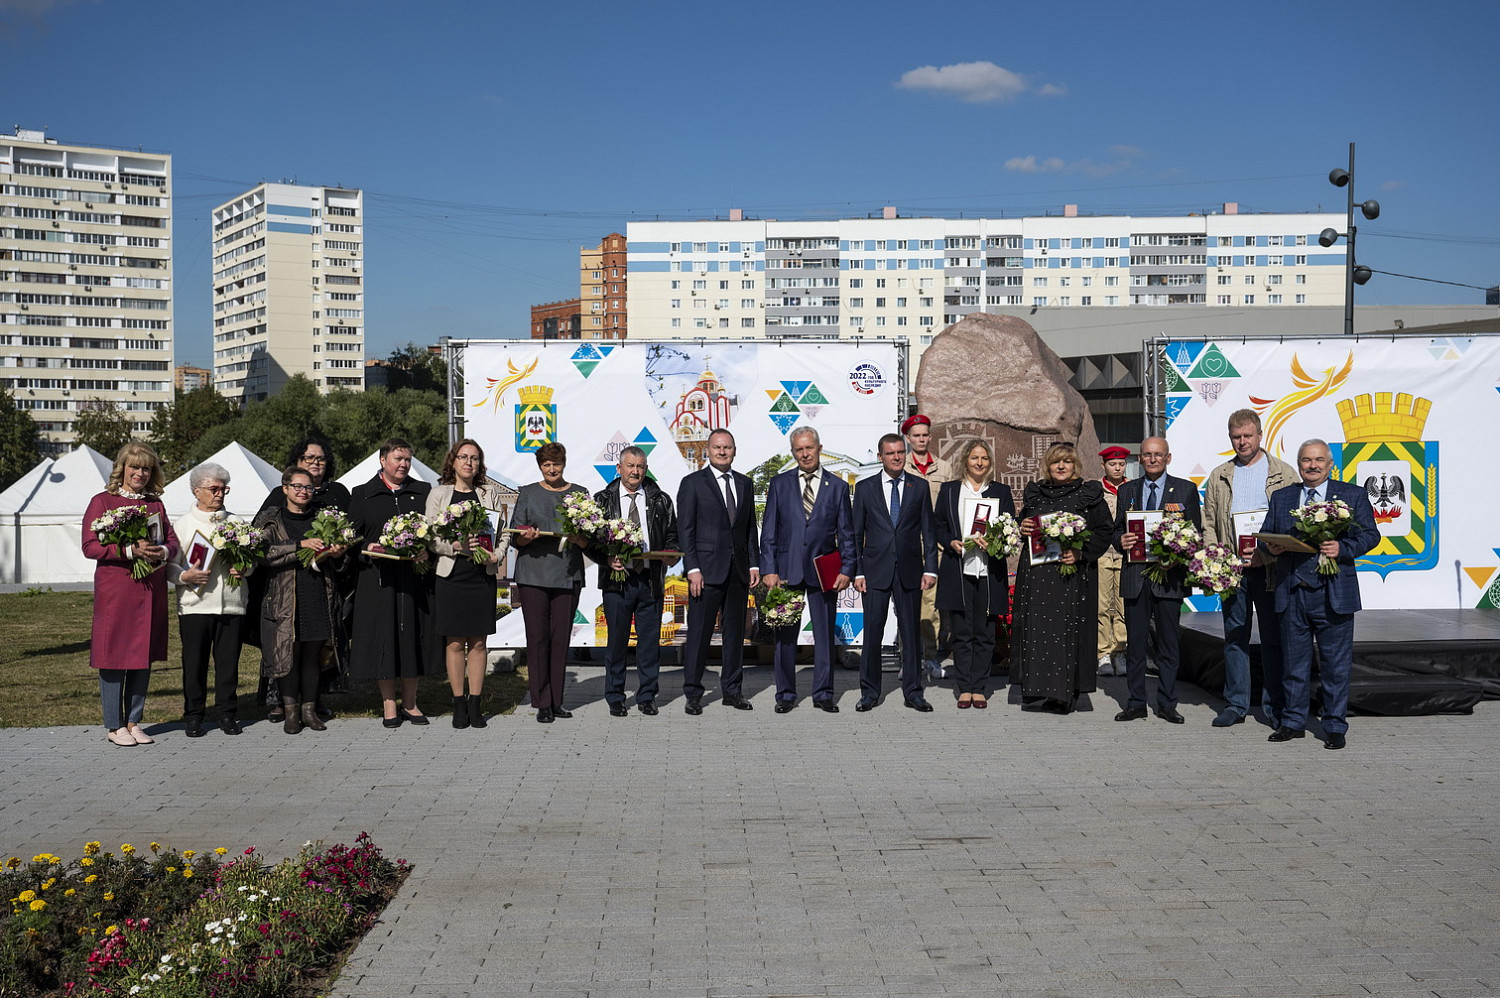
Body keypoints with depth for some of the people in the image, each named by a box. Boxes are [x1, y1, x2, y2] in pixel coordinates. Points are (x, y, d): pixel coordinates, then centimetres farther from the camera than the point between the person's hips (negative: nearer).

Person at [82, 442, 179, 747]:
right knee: (113, 655, -1)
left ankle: (134, 721, 17)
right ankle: (114, 725, 7)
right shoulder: (102, 502, 0)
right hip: (115, 590, -5)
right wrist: (130, 551, -20)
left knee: (144, 654, 8)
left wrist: (162, 552, -11)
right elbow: (90, 546, -8)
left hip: (151, 591, 5)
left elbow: (172, 541, 13)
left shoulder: (155, 504, 14)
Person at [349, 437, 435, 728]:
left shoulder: (423, 492, 12)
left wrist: (427, 551, -8)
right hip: (377, 578, -1)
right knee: (382, 637, -1)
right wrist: (368, 548, -13)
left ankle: (410, 702, 13)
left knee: (412, 636, 3)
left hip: (413, 577, 1)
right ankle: (389, 704, 8)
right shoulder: (362, 494, 9)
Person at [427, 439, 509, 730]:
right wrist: (456, 546, -17)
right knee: (455, 642, 0)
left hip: (483, 575, 2)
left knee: (478, 641, 4)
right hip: (450, 575, -2)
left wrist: (497, 555, -7)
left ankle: (476, 704, 10)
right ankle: (459, 704, 9)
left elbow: (503, 531, 11)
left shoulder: (489, 493, 11)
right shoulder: (439, 493, 5)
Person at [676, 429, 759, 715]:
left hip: (738, 570, 5)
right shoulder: (692, 483, -1)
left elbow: (751, 528, 15)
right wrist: (692, 569, -12)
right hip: (707, 570, -5)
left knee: (735, 631, 10)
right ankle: (692, 694, 5)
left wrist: (754, 564, 6)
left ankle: (732, 690, 19)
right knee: (699, 633, -2)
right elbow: (685, 529, -5)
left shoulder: (745, 484, 14)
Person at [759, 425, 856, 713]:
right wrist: (769, 570, -4)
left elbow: (846, 534, 7)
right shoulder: (779, 484, 7)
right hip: (787, 568, 0)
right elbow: (769, 531, 5)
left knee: (825, 633, 4)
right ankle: (785, 694, 13)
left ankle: (823, 694, 13)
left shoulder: (838, 487, 7)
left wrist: (846, 570, -4)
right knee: (785, 634, 3)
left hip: (824, 570, 0)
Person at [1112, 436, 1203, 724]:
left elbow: (1196, 532, 5)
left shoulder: (1186, 489, 7)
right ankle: (1136, 703, 12)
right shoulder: (1126, 490, 13)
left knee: (1168, 643, 3)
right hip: (1135, 574, 2)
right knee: (1135, 641, 4)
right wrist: (1121, 541, -8)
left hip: (1169, 574, -2)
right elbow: (1116, 530, 15)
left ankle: (1167, 704, 11)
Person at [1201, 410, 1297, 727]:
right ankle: (1235, 704, 14)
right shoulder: (1219, 477, 13)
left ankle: (1275, 707, 9)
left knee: (1274, 639, 1)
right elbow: (1208, 523, 13)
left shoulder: (1283, 473, 4)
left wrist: (1267, 555, -12)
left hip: (1271, 569, -2)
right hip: (1231, 570, 3)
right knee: (1234, 638, 6)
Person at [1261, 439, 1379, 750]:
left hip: (1334, 593, -2)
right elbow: (1266, 533, 14)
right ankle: (1293, 721, 20)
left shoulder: (1353, 495, 5)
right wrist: (1270, 546, -10)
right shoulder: (1280, 497, 12)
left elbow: (1370, 534, 1)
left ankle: (1335, 726, 13)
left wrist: (1343, 548, -17)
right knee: (1294, 662, 10)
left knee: (1336, 663, 3)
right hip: (1292, 593, 3)